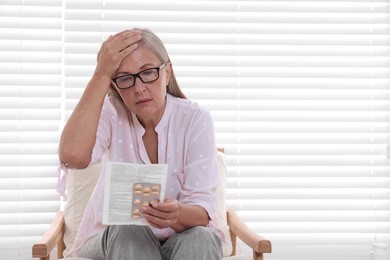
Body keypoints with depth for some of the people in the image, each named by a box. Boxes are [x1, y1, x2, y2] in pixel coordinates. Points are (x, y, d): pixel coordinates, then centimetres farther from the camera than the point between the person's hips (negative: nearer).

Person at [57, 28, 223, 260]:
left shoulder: (196, 119, -14)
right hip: (115, 241, 1)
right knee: (129, 232, -32)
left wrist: (178, 216, -44)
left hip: (183, 239, 0)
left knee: (200, 238, -32)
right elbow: (72, 156, -35)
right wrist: (101, 74, -31)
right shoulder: (111, 113, -12)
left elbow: (202, 208, -20)